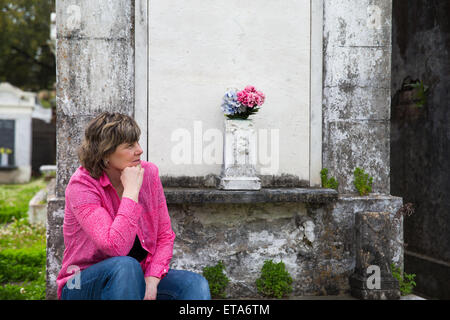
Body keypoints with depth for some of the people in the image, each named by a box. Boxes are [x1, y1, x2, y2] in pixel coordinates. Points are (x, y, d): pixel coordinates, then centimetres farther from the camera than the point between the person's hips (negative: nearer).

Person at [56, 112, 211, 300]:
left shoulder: (148, 173, -3)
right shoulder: (81, 185, -19)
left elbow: (165, 235, 2)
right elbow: (116, 248, -31)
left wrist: (152, 280, -15)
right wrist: (131, 191, -26)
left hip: (138, 278, 5)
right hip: (84, 288, -4)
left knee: (196, 285, -20)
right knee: (126, 265, -37)